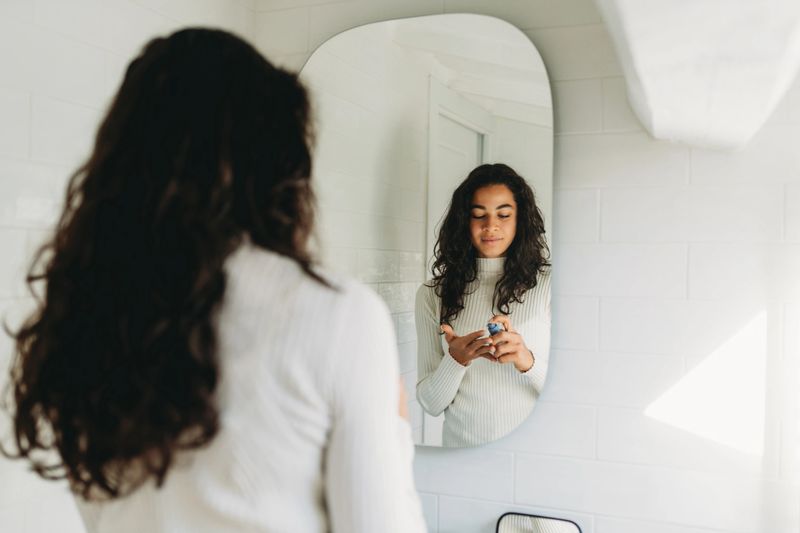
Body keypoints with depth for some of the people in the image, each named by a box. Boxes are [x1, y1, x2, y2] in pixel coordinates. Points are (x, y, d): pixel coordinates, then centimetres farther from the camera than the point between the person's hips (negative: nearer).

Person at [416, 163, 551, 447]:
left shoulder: (549, 285, -2)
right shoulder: (433, 294, 2)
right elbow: (430, 404, 2)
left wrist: (527, 361, -19)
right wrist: (456, 361, -15)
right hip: (462, 451, 1)